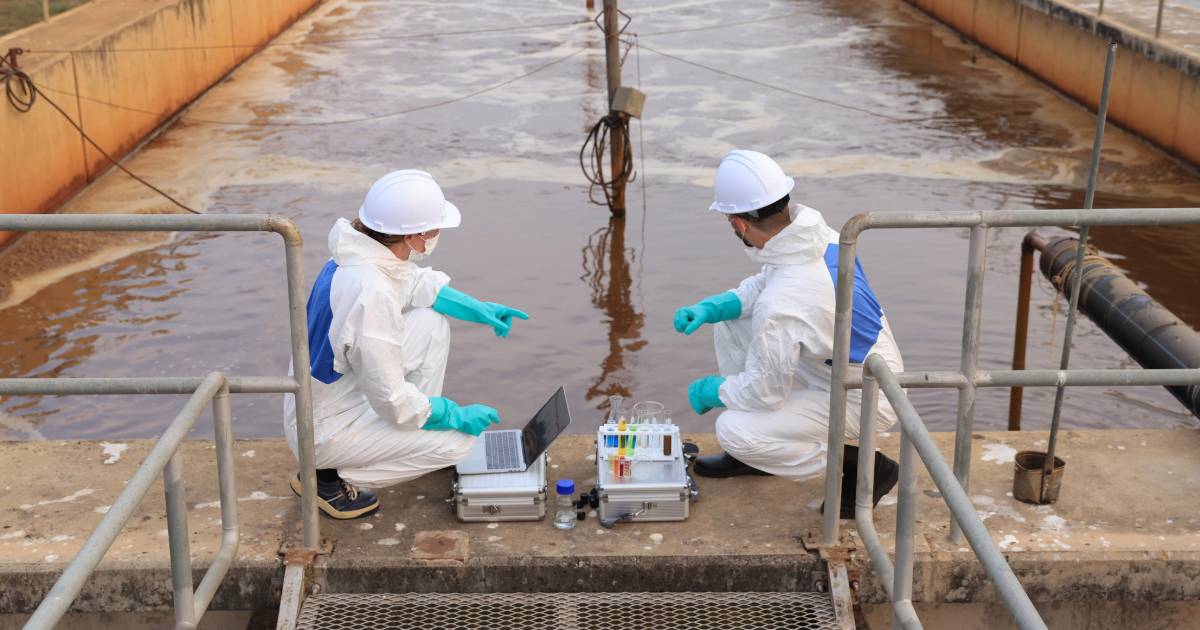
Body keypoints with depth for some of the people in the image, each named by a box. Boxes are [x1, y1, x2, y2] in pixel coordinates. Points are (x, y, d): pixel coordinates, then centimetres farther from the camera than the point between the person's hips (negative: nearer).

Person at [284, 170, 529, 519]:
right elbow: (392, 401, -27)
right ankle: (327, 475, -2)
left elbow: (417, 284, 18)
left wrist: (478, 309, 9)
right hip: (322, 434, -9)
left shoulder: (359, 254, -6)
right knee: (459, 441, -12)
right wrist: (457, 416, -13)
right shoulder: (372, 293, -33)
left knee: (432, 324, 7)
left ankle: (416, 433, 17)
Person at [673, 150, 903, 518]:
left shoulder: (780, 306, -36)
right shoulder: (816, 230, -11)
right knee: (729, 321, 7)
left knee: (733, 430, -18)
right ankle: (752, 450, 20)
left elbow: (763, 392, -22)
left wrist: (710, 392, -2)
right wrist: (711, 307, -4)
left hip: (864, 401, -9)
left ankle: (865, 467, -2)